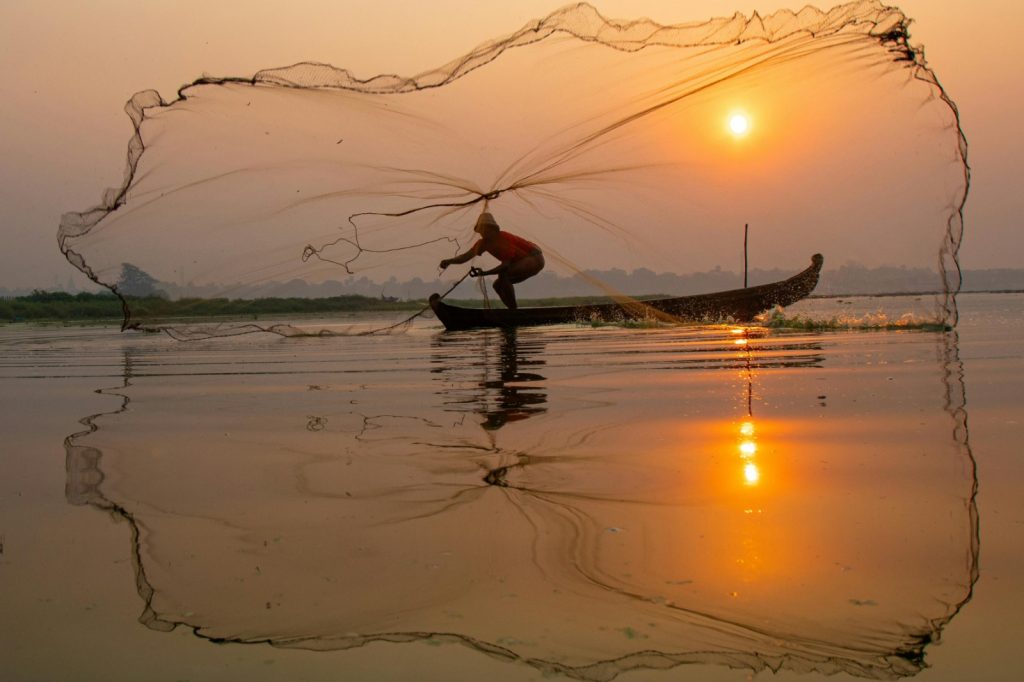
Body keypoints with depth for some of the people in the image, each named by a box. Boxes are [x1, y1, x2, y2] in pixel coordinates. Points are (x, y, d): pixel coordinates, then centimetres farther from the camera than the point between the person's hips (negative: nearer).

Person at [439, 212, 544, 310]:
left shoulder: (503, 239, -27)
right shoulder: (483, 242, -2)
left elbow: (506, 264, -30)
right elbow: (466, 256, -9)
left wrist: (484, 273, -40)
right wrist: (449, 261, -28)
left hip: (534, 258, -9)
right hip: (524, 261, 9)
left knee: (503, 274, -29)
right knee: (498, 285, 4)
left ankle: (513, 308, -22)